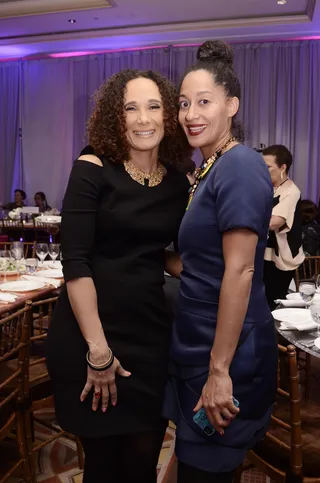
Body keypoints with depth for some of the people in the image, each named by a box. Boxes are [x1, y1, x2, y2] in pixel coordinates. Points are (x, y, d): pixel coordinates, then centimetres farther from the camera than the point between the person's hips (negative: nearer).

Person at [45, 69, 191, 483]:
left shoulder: (178, 183, 6)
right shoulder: (93, 169, -9)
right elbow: (75, 263, -15)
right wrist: (99, 350, -17)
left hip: (152, 332, 4)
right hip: (89, 330, -4)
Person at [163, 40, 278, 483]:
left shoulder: (240, 166, -17)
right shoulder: (209, 170, 10)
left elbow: (239, 271, -23)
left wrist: (219, 370, -22)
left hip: (227, 354, -9)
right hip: (197, 347, 9)